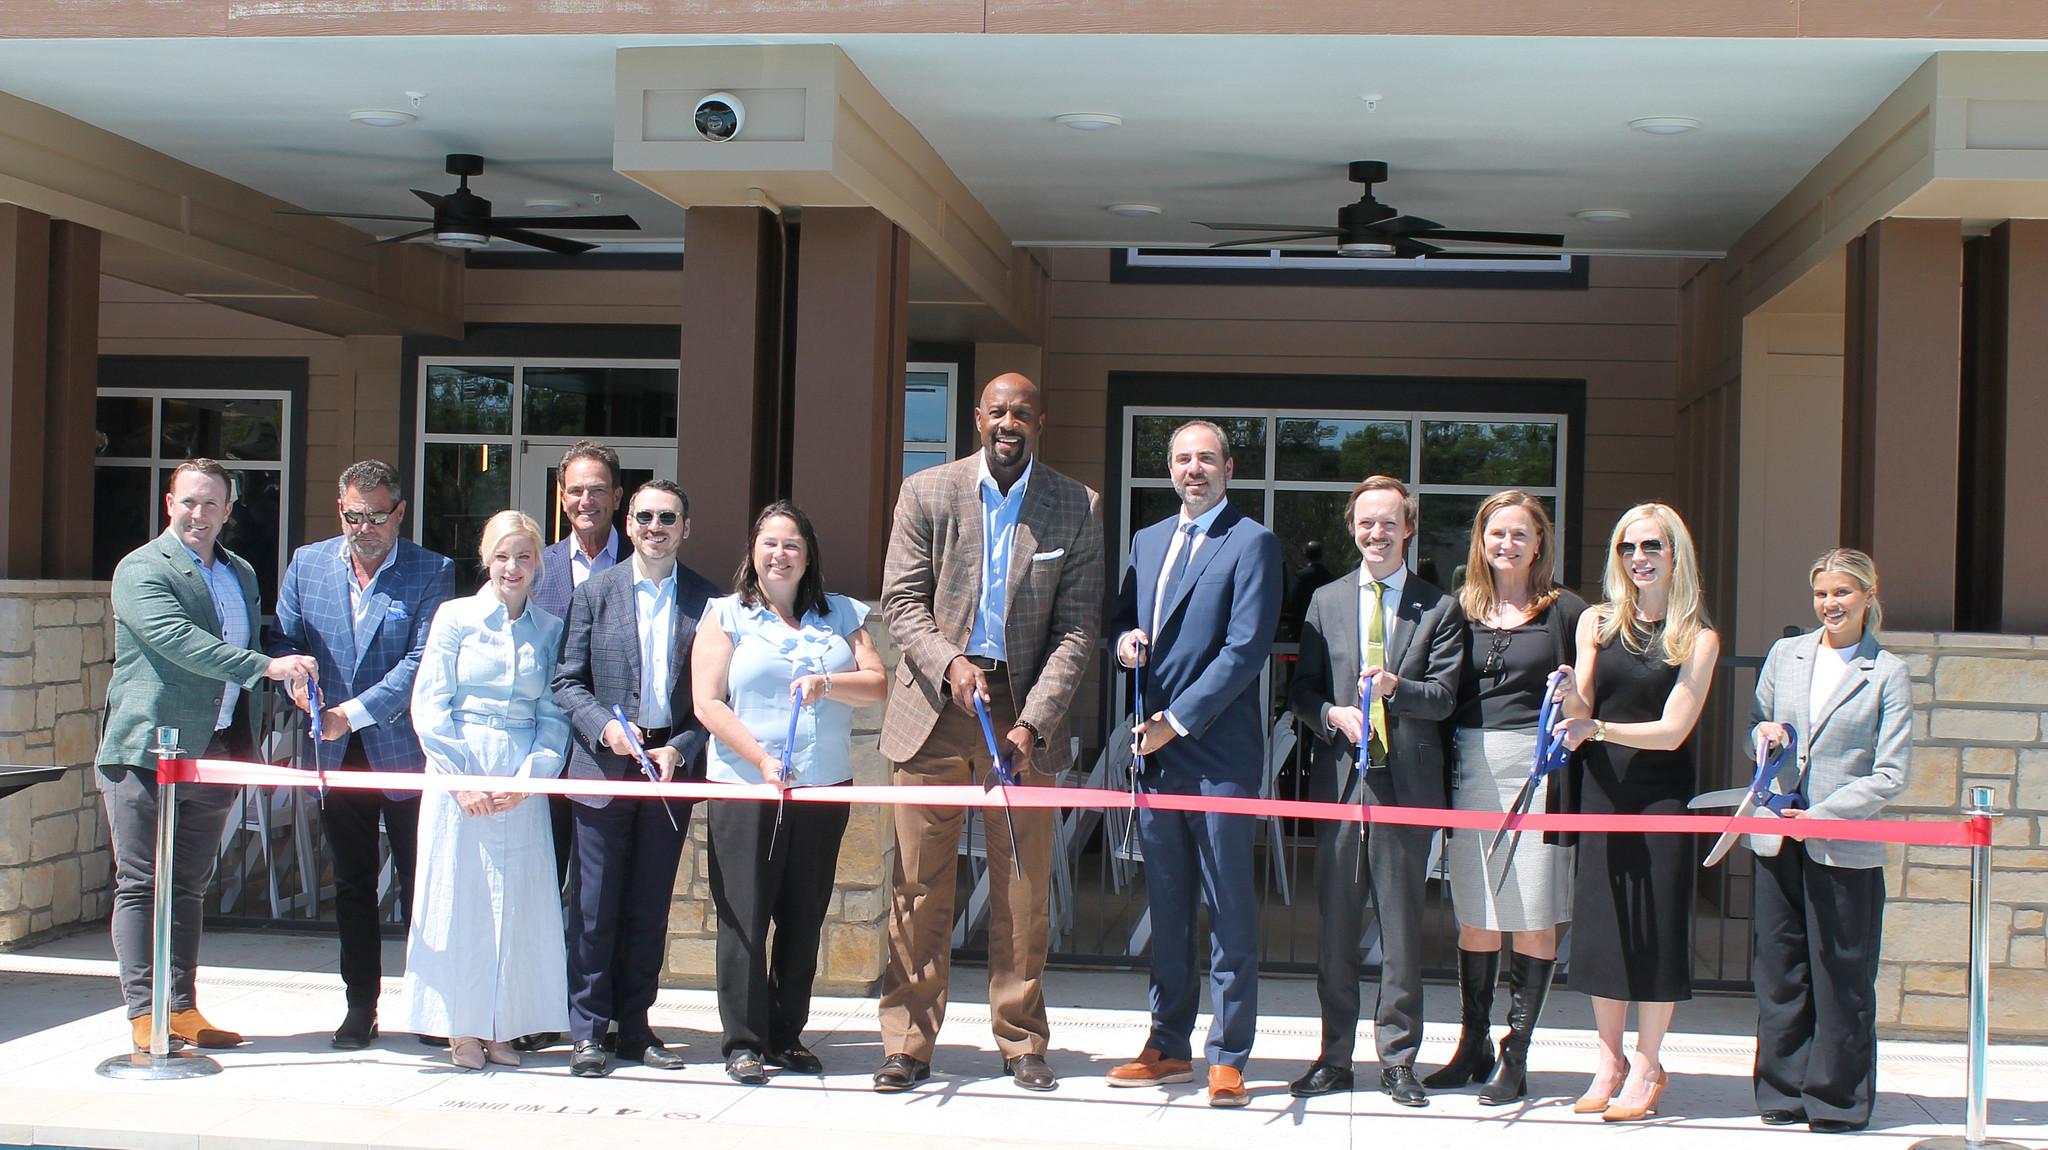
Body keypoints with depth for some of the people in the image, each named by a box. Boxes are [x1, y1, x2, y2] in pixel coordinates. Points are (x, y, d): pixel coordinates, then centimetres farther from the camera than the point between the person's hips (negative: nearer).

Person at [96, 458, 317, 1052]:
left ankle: (181, 1008, 15)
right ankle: (144, 1011, 1)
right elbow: (178, 639, -22)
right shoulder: (141, 569, -7)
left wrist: (248, 749, 18)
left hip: (215, 752, 7)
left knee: (189, 887, 11)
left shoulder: (241, 573, 16)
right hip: (148, 751, -6)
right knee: (141, 885, -2)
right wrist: (266, 666, -32)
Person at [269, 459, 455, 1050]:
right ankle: (360, 1005, 20)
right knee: (351, 883, 11)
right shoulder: (307, 564, 7)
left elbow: (421, 662, -13)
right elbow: (283, 639, 9)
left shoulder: (432, 572, -6)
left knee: (419, 882, 3)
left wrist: (353, 712, -20)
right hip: (337, 753, 4)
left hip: (405, 750, -4)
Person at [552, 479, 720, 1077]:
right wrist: (606, 727, -13)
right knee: (595, 903, 1)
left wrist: (679, 749, -9)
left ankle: (634, 1027, 18)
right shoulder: (595, 592, 4)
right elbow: (567, 682, 3)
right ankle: (588, 1030, 10)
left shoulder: (708, 600, 3)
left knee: (651, 905, 8)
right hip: (605, 767, -1)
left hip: (674, 765, 1)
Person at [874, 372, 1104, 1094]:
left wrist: (1033, 720, -11)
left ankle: (1021, 1042, 16)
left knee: (1024, 889, 4)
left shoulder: (1077, 508, 3)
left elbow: (1078, 626, 0)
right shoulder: (927, 493, 3)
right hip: (936, 707, 0)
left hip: (1025, 709, 0)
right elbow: (901, 600, 2)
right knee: (919, 884, 1)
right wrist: (949, 664, -17)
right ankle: (907, 1043, 10)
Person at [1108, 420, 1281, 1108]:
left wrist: (1177, 721, -13)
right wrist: (1126, 637, 1)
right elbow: (1123, 615, 26)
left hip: (1219, 752, -6)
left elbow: (1246, 649, -12)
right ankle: (1169, 1046, 22)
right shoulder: (1147, 541, 17)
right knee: (1167, 909, 13)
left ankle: (1227, 1058, 6)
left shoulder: (1252, 544, -5)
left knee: (1230, 914, 0)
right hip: (1156, 748, 7)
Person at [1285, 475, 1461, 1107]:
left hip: (1407, 781, -2)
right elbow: (1301, 690, 10)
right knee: (1335, 926, 6)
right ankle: (1335, 1055, 16)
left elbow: (1444, 696, -3)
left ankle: (1399, 1058, 12)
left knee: (1402, 925, 3)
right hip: (1340, 780, 2)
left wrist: (1396, 686, -23)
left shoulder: (1439, 609, 5)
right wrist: (1333, 714, -11)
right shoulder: (1325, 602, 12)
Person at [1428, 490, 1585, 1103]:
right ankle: (1473, 1046, 20)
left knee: (1533, 918, -1)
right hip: (1470, 769, 3)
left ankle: (1515, 1056, 7)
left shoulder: (1565, 611, 3)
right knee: (1474, 915, 9)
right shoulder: (1461, 609, 10)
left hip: (1537, 768, -3)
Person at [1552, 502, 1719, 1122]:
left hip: (1662, 793, -3)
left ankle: (1646, 1066, 13)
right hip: (1601, 788, 3)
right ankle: (1610, 1060, 19)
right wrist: (1571, 698, -19)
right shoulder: (1597, 623, 6)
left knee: (1656, 925, 1)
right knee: (1598, 921, 6)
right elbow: (1580, 717, 4)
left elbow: (1672, 730, -10)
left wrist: (1599, 728, -24)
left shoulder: (1697, 638, -2)